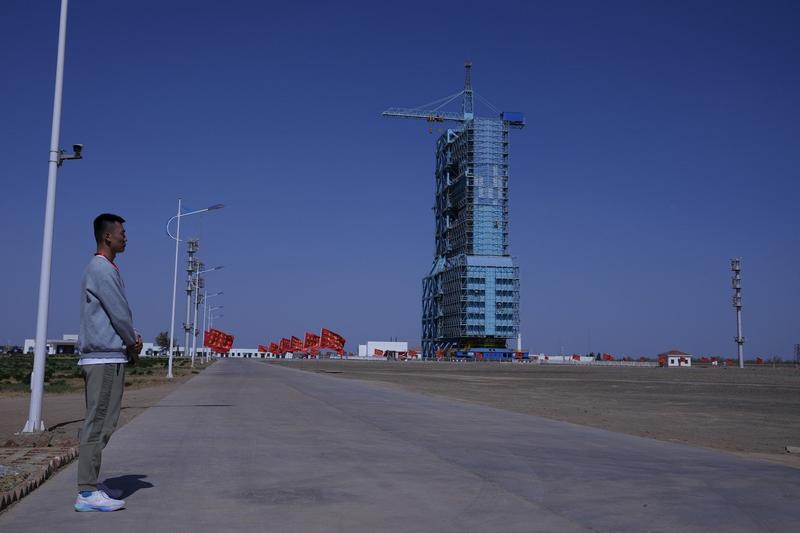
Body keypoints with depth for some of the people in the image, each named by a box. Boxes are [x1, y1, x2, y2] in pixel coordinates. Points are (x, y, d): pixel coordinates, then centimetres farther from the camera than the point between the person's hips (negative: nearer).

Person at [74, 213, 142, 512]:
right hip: (105, 357, -10)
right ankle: (87, 493, -5)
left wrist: (131, 340, 5)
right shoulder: (102, 269, -12)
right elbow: (119, 313, -14)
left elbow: (118, 315, 21)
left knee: (99, 423, 12)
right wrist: (134, 346, 0)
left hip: (105, 356, 10)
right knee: (99, 424, -8)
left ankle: (88, 489, 17)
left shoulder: (105, 269, 20)